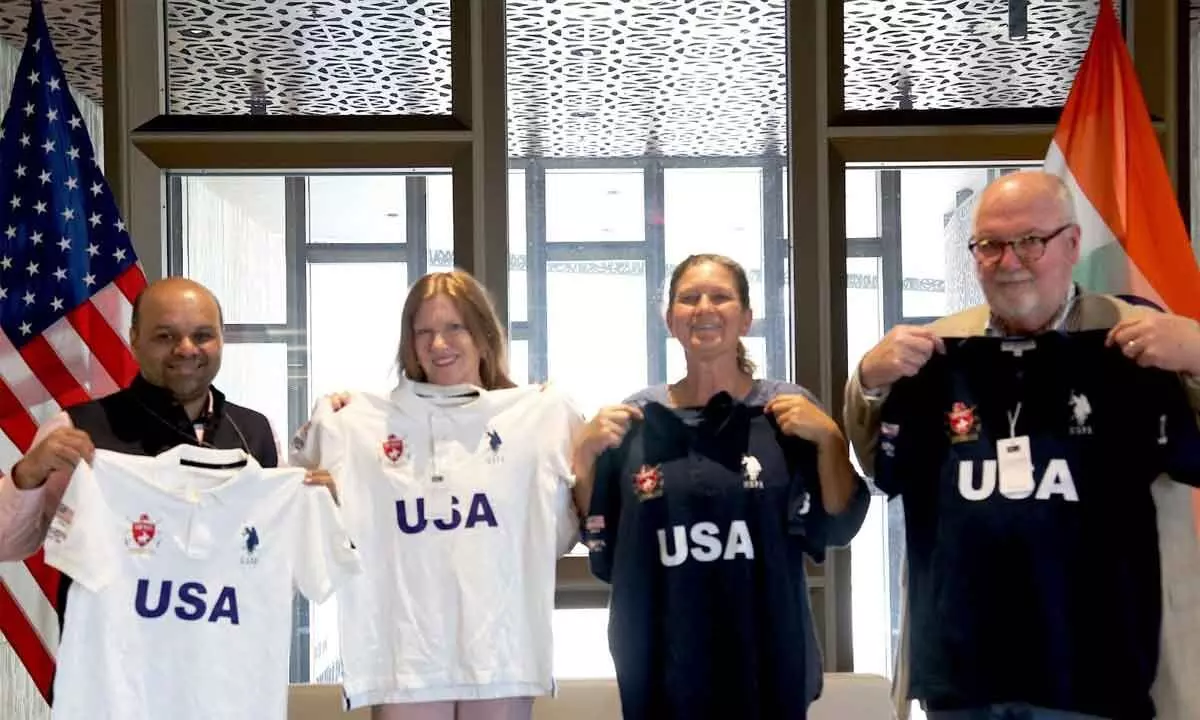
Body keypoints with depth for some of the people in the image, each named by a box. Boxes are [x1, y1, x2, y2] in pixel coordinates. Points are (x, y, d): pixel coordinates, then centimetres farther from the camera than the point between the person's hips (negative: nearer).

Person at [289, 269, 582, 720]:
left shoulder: (537, 415, 5)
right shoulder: (362, 422, 5)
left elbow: (560, 536, 7)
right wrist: (320, 429, -1)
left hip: (499, 650, 0)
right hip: (408, 655, 0)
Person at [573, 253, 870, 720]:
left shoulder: (788, 410, 0)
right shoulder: (637, 419, 4)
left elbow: (837, 529, -2)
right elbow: (602, 551, 5)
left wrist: (829, 439, -14)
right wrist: (585, 454, -6)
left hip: (766, 662, -1)